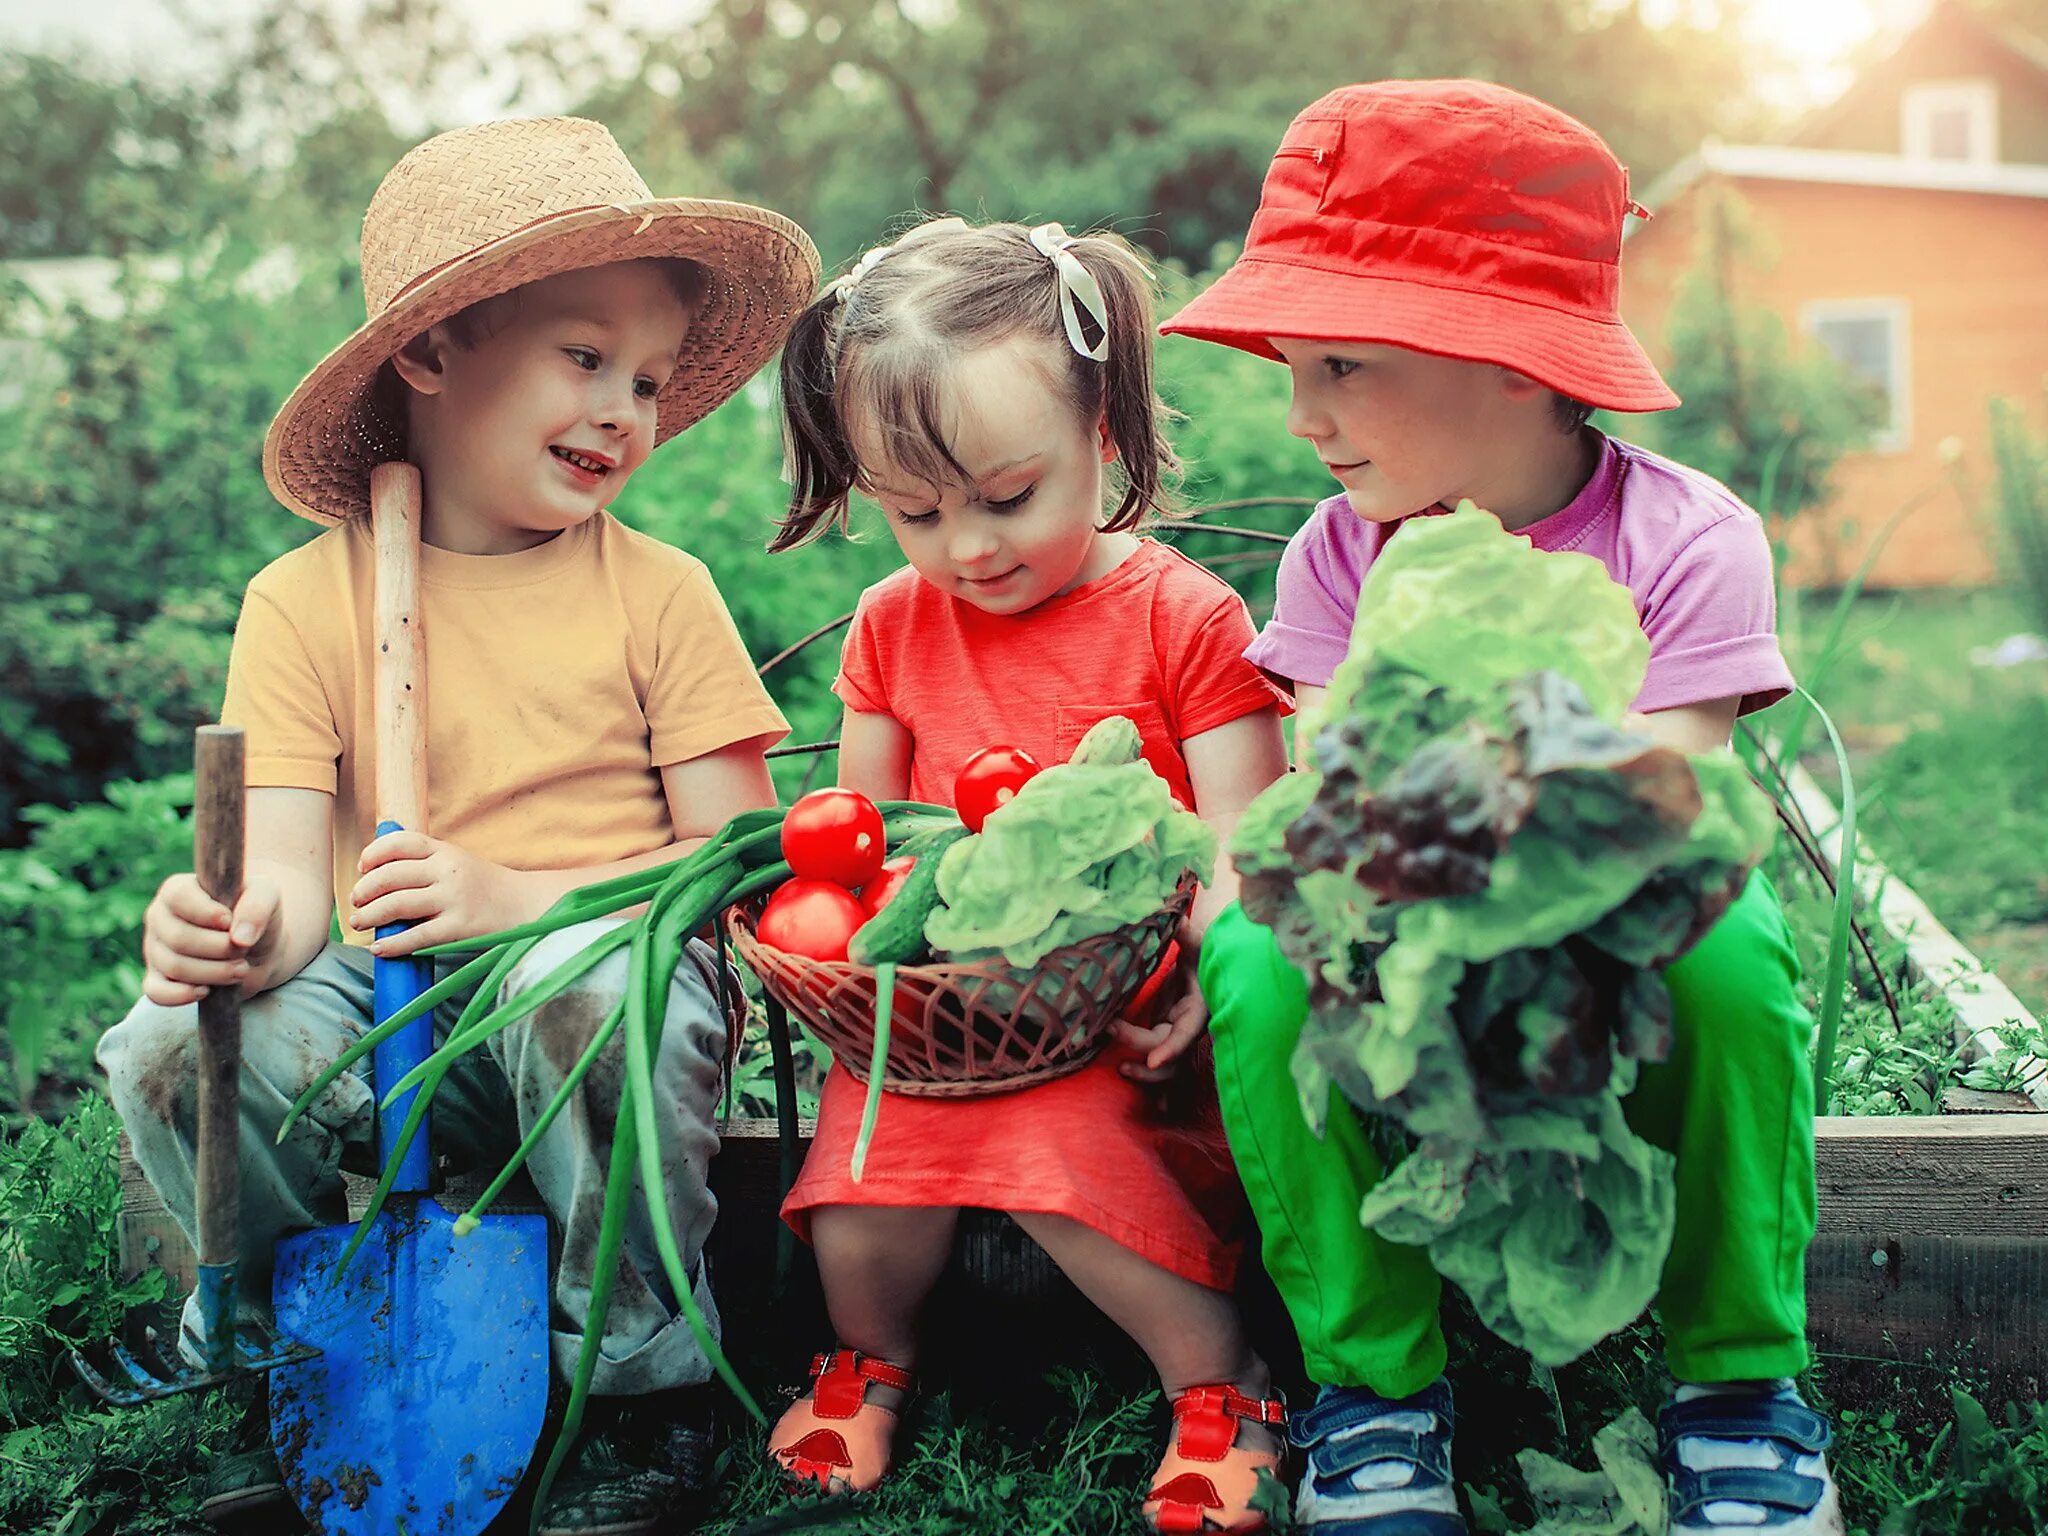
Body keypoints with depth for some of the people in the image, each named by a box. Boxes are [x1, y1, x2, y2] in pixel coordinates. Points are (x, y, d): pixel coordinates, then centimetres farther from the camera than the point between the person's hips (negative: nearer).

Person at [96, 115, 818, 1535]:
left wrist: (516, 896, -18)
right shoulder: (304, 599, 3)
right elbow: (289, 864, -4)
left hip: (597, 962, -2)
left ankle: (647, 1382, -11)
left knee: (584, 992, -36)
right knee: (171, 1050, -23)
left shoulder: (660, 591, 0)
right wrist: (245, 927, -29)